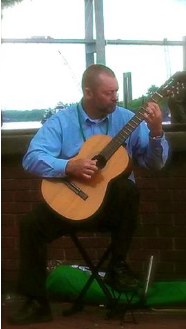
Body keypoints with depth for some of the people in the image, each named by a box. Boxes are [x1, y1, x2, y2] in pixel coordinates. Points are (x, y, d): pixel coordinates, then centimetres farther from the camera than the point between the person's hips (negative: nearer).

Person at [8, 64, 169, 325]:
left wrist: (156, 132, -21)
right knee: (31, 225, -22)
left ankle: (118, 266, -16)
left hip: (113, 202, 0)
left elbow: (155, 163, -3)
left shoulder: (126, 118, -1)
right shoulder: (61, 121, -4)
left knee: (128, 189, -33)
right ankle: (37, 302, -10)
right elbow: (32, 158, -15)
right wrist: (69, 167, -29)